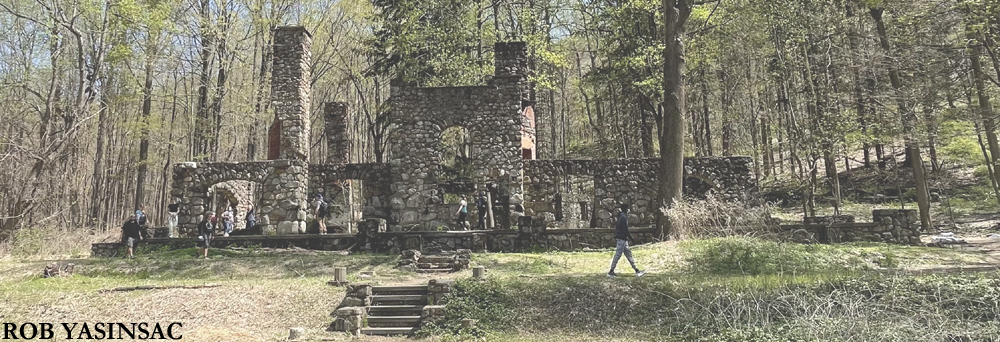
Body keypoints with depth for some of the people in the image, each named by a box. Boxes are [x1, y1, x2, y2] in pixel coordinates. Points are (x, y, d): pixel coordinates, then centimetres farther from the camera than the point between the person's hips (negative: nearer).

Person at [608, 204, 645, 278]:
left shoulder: (621, 217, 15)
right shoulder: (623, 217, -16)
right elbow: (625, 230, -20)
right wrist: (631, 238, -14)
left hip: (623, 239, 10)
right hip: (622, 239, -10)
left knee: (629, 254, 11)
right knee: (618, 255, -6)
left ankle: (637, 271, 14)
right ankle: (611, 272, -2)